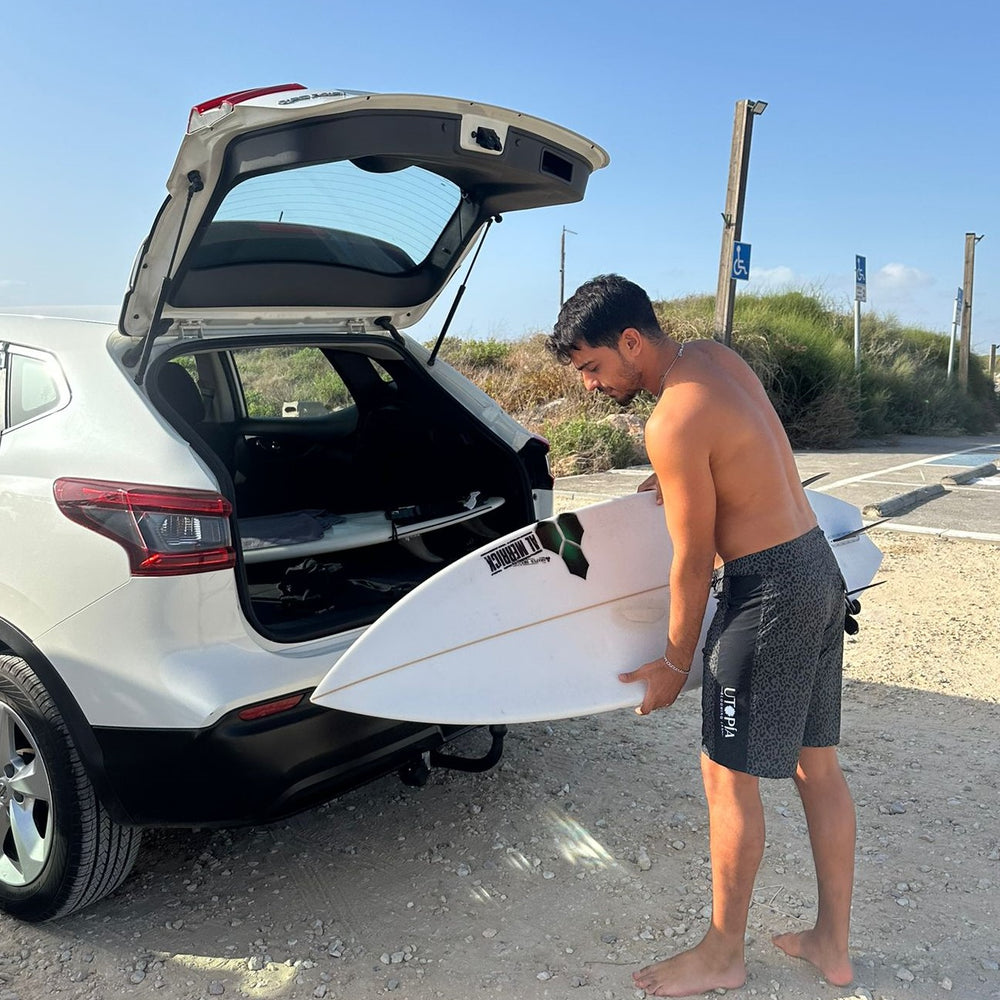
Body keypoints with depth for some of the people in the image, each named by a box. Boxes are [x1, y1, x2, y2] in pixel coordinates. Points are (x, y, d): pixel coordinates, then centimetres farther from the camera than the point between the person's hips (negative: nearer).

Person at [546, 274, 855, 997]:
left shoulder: (673, 423, -21)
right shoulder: (714, 356, 5)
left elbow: (693, 564, -14)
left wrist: (675, 665, -3)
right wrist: (674, 480, 18)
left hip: (770, 591, -10)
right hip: (820, 567, 10)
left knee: (729, 776, 4)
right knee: (817, 765, 16)